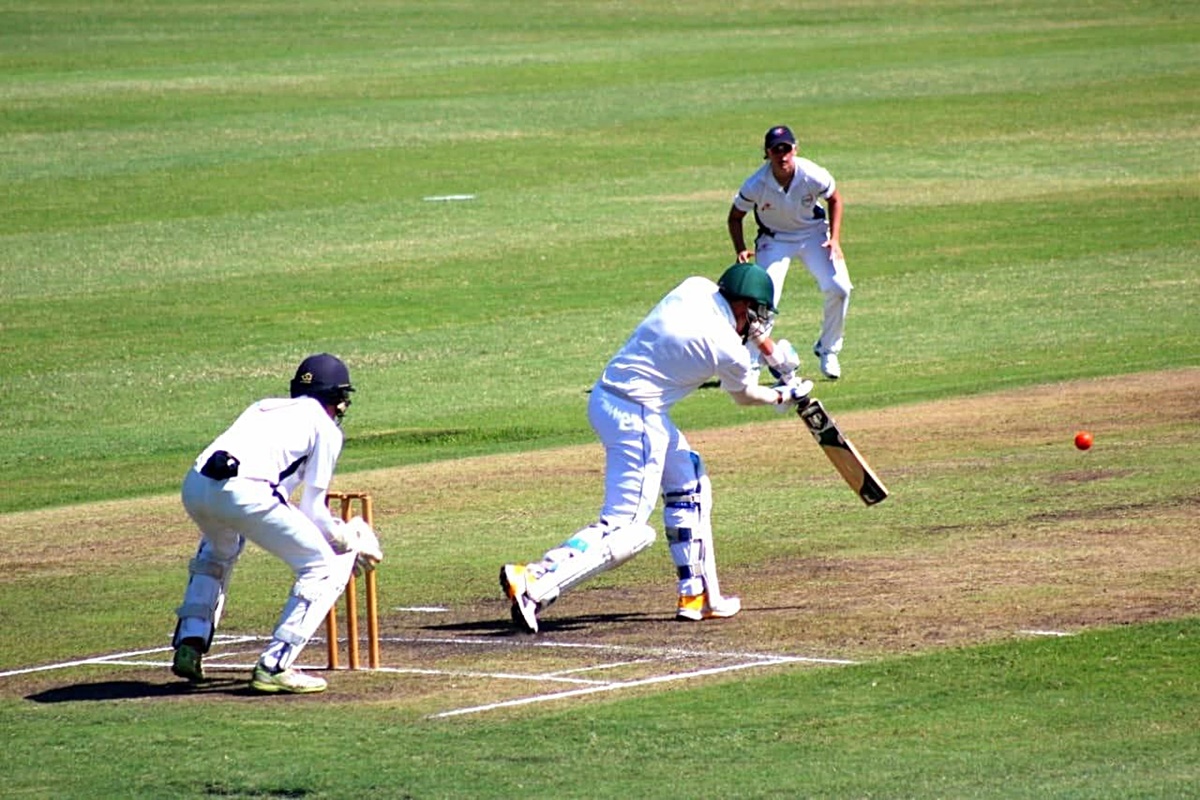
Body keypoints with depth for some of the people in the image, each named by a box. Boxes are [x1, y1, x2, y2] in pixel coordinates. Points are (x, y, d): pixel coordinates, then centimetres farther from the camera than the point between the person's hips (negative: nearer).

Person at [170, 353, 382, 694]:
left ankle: (189, 644, 25)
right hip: (245, 493, -7)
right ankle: (274, 666, -1)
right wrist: (349, 543, 25)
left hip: (195, 485, 7)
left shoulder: (265, 407, 34)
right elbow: (311, 509, 9)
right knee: (326, 569, 8)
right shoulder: (325, 427, 16)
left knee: (218, 549, 40)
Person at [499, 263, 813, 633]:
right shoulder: (727, 348, -13)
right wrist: (784, 396, 28)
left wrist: (777, 357, 23)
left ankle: (696, 595, 27)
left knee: (687, 484, 24)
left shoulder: (695, 288, 5)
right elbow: (745, 395, 10)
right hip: (636, 418, -10)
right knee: (626, 529, -10)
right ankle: (534, 581, -24)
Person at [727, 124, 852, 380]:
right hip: (774, 241, -1)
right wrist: (741, 250, -24)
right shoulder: (755, 186, -25)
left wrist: (834, 239, -12)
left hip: (813, 234, 1)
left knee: (839, 288, -16)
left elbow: (835, 200, -2)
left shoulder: (814, 176, -24)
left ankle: (827, 350, 7)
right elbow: (735, 217, -8)